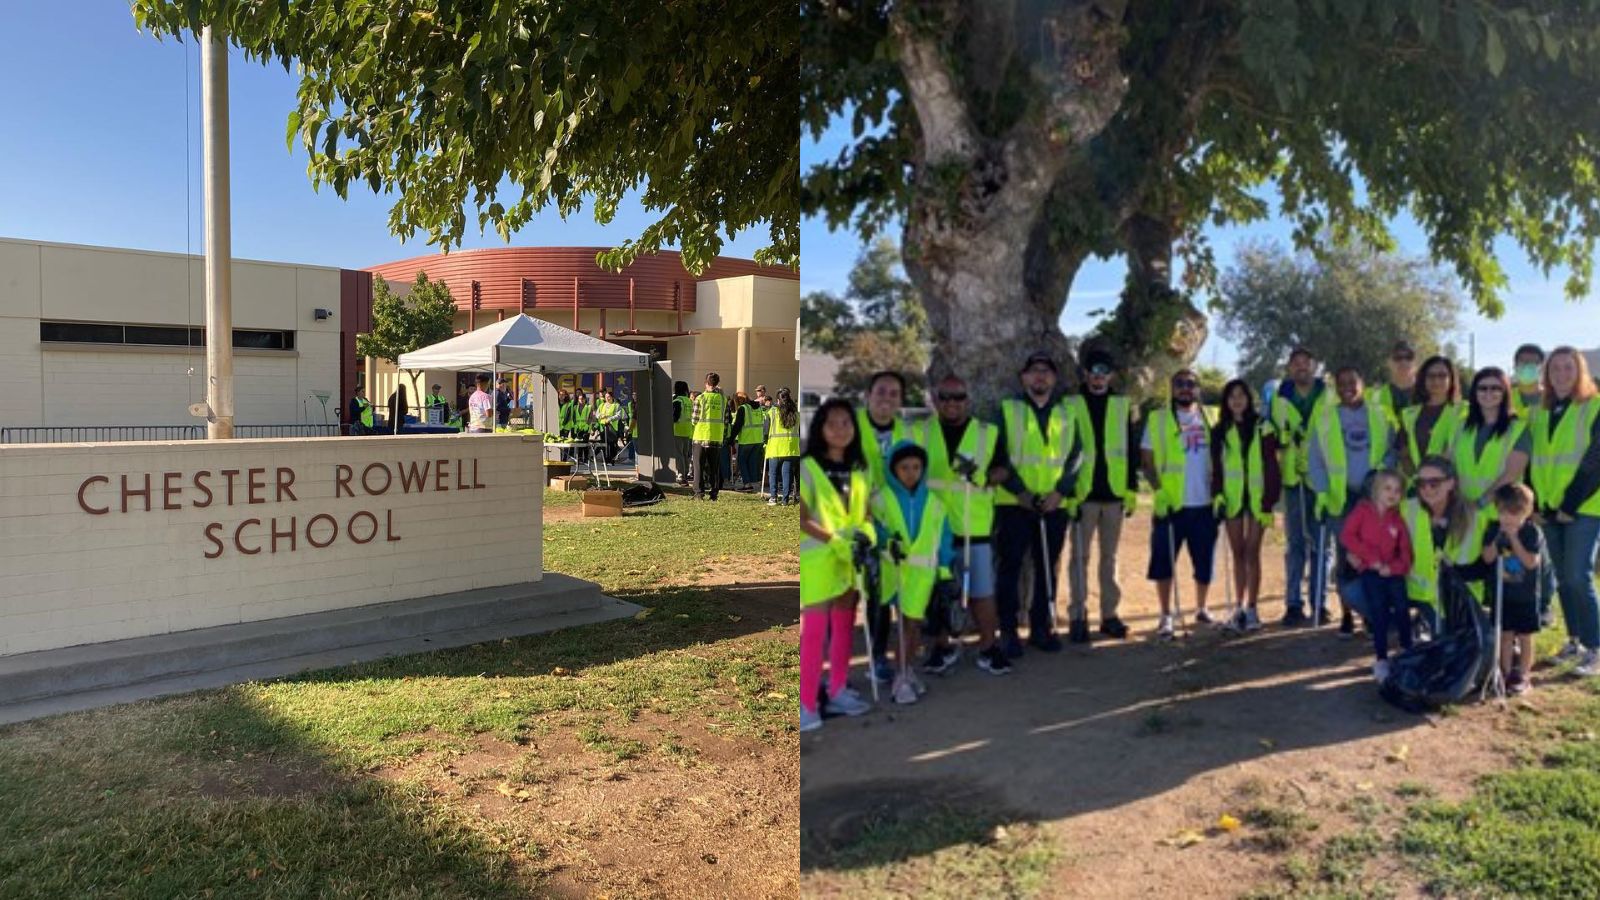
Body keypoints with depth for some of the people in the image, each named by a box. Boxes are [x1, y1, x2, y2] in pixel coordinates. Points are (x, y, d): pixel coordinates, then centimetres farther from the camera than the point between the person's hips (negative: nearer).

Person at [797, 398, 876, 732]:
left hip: (850, 562, 6)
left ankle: (838, 692, 26)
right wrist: (836, 540, -21)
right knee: (814, 632, -7)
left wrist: (865, 535, -9)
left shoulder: (860, 470, 9)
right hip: (817, 560, -6)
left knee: (844, 629, 13)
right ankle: (807, 704, -3)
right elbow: (802, 519, -13)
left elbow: (867, 513, 12)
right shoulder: (807, 468, -8)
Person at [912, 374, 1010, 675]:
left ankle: (987, 648, 18)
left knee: (982, 590, 3)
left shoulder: (988, 433, 5)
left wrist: (980, 475, -12)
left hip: (976, 527, 0)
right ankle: (943, 646, 24)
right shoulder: (918, 433, 5)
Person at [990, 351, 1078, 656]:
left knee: (1047, 568, 10)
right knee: (1010, 567, 0)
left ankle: (1041, 627, 21)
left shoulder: (1067, 414, 12)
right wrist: (1019, 491, -13)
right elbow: (997, 456, -4)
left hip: (1054, 505, 3)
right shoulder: (1007, 410, 2)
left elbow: (1075, 457, 8)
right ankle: (1008, 631, 8)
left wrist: (1060, 491, -8)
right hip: (1013, 504, -3)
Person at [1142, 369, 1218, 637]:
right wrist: (1159, 490, -13)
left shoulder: (1208, 418, 9)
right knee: (1164, 562, -1)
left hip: (1204, 504, 3)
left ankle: (1201, 609, 28)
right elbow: (1147, 459, -3)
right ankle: (1166, 615, 10)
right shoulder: (1159, 418, 0)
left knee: (1204, 561, 10)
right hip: (1171, 504, -3)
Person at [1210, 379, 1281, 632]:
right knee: (1238, 554, 8)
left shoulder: (1262, 427, 0)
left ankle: (1252, 609, 5)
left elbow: (1270, 467, -2)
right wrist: (1217, 494, -6)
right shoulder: (1219, 431, 8)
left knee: (1252, 553, -1)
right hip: (1232, 498, 2)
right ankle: (1240, 608, 14)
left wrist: (1269, 502, -8)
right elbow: (1216, 467, 8)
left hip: (1256, 498, -2)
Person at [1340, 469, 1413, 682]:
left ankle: (1407, 654, -3)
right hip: (1368, 569, -3)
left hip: (1390, 571, 3)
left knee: (1401, 606, -16)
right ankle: (1381, 660, -8)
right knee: (1379, 608, -16)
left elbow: (1405, 554, 6)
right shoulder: (1362, 510, 3)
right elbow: (1346, 536, -7)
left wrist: (1393, 567, -14)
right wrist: (1371, 557, -11)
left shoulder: (1397, 520, 9)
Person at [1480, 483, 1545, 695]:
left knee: (1524, 637, 6)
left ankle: (1522, 676, 15)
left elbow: (1531, 562, -20)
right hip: (1501, 594, 3)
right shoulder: (1494, 530, -1)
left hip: (1526, 595, -3)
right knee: (1505, 635, 10)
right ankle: (1506, 674, 19)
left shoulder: (1533, 532, -11)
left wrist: (1514, 538, -22)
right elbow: (1487, 558, -7)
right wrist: (1499, 538, -18)